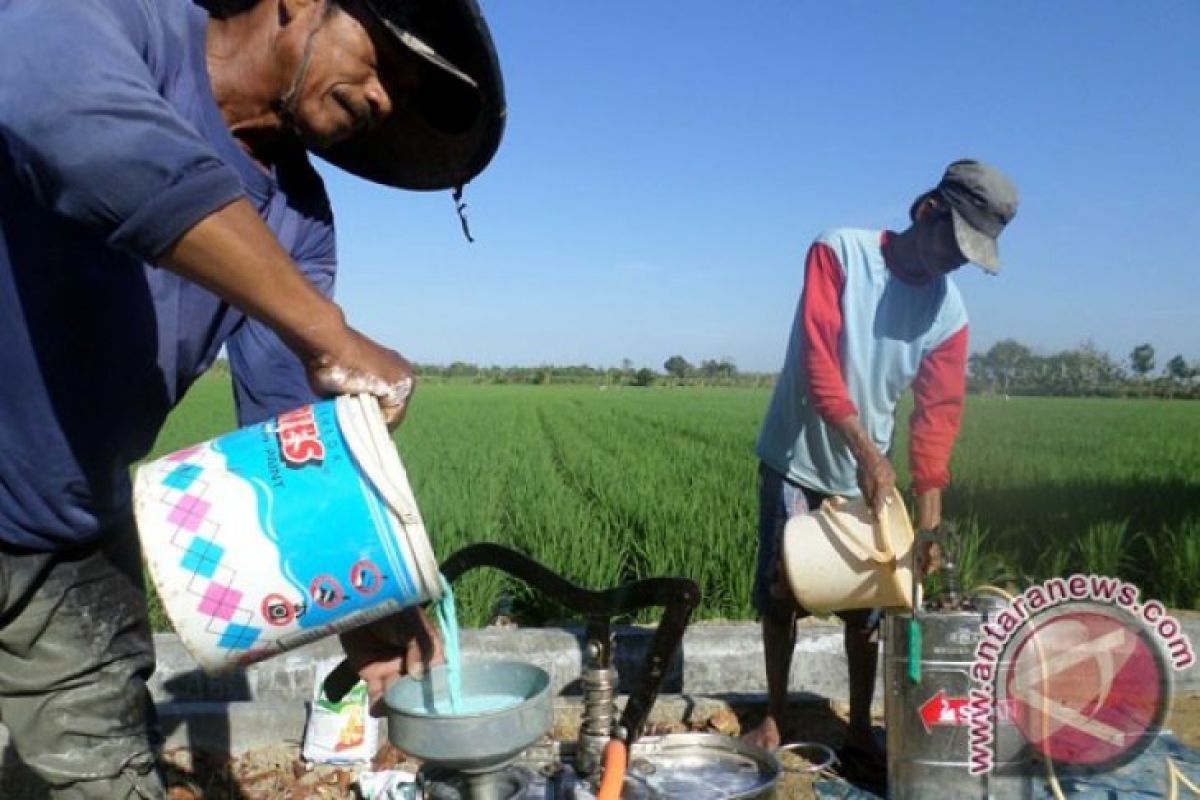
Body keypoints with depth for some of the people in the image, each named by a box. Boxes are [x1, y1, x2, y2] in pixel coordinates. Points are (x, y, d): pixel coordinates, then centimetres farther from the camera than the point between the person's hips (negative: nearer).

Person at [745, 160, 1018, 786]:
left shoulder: (949, 313, -4)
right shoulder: (838, 252, -14)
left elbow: (936, 419, -5)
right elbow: (818, 363, -22)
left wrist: (929, 523, -12)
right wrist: (868, 451, -31)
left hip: (869, 475, 3)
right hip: (795, 460, -3)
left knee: (867, 606, 6)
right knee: (780, 592, 5)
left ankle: (859, 734, 20)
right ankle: (775, 717, 22)